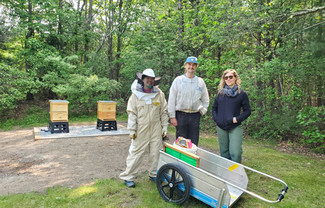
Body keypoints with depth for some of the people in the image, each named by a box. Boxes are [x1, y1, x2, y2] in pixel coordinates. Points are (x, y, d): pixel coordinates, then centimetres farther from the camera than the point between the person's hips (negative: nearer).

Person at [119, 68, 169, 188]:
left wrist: (164, 127, 6)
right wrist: (132, 130, -5)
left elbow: (164, 112, 9)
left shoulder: (159, 94, 5)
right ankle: (128, 177, 13)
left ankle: (153, 174, 28)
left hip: (156, 129, 2)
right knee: (136, 152, 0)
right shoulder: (136, 94, 0)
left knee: (155, 153, 10)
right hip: (141, 129, -2)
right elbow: (132, 113, 0)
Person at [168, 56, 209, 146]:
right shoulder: (178, 80, 0)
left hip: (195, 116, 2)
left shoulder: (200, 81, 7)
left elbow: (205, 99, 18)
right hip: (181, 114, -2)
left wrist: (202, 111, 6)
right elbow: (171, 100, -2)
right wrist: (172, 116, -5)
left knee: (194, 143, 8)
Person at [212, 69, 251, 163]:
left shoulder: (241, 94, -1)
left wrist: (237, 119, -12)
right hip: (221, 128, 3)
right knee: (224, 153, 12)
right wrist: (216, 118, 2)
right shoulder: (220, 93, 9)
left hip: (235, 128, -3)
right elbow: (214, 108, 18)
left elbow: (247, 111, 2)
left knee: (235, 153, -11)